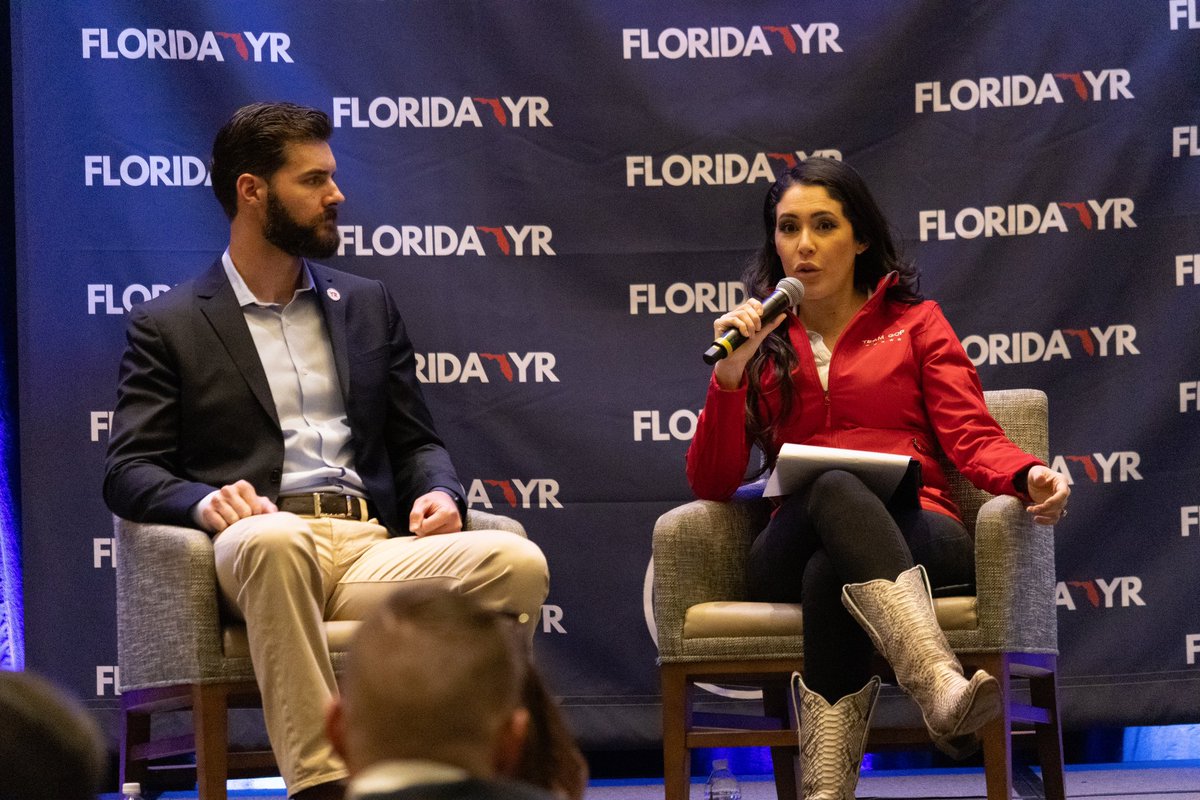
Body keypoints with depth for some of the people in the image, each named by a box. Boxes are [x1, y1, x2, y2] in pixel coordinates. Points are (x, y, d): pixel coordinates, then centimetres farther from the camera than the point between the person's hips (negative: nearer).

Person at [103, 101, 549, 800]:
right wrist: (205, 501, -19)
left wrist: (439, 494, 0)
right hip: (263, 555, -4)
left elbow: (417, 441, 25)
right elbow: (130, 473, 4)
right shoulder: (168, 327, 13)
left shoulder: (368, 305, 26)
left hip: (374, 547, 4)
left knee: (518, 563, -27)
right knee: (274, 539, -42)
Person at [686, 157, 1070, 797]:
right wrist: (730, 373, -2)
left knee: (831, 574, -39)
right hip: (795, 547, 0)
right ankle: (940, 685, -61)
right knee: (834, 487, -39)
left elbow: (971, 438, 8)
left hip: (915, 535, 0)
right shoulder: (761, 340, 23)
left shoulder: (914, 322, 22)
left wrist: (1026, 475, -16)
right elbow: (711, 485, 12)